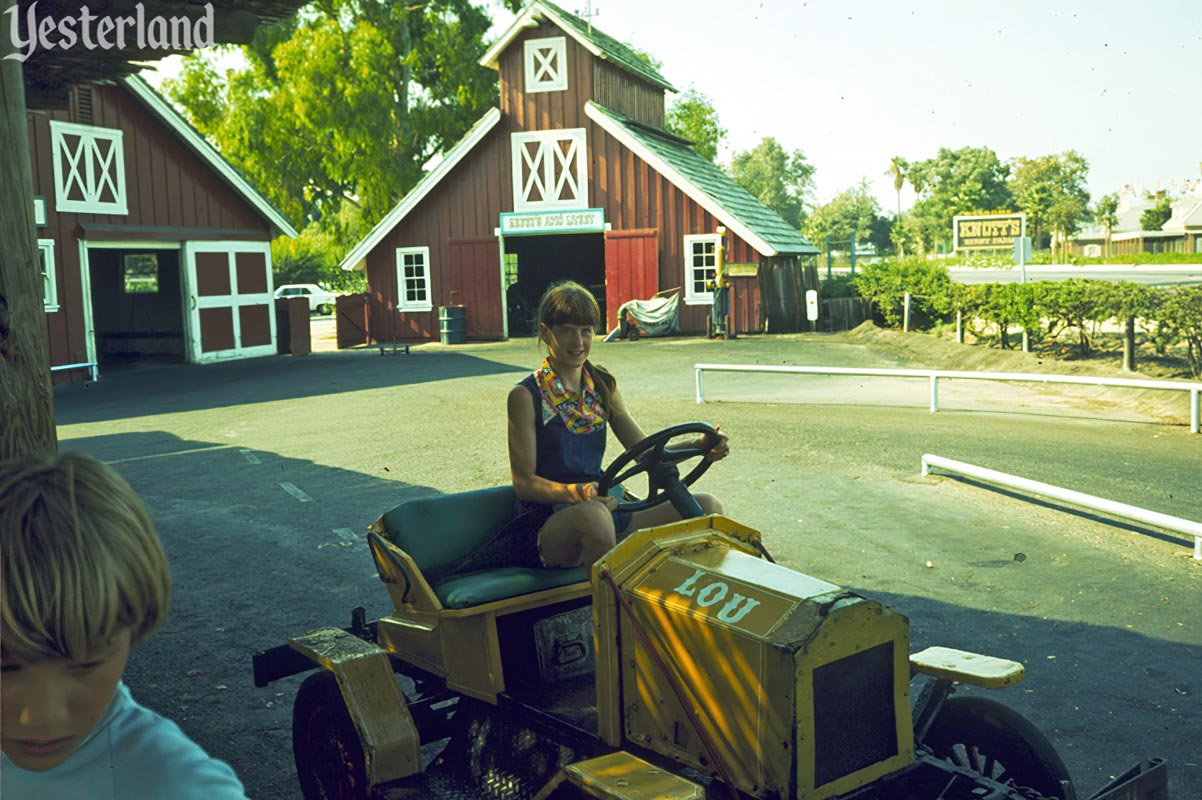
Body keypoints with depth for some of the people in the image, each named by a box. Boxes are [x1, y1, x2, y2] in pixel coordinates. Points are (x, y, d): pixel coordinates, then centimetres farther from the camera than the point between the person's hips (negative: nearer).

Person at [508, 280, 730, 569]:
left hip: (603, 507, 6)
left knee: (708, 507, -9)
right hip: (546, 524, -5)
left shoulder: (602, 387, 13)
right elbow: (523, 482, -10)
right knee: (593, 514, -41)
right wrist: (576, 492, -29)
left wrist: (700, 446, -10)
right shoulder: (526, 396, -5)